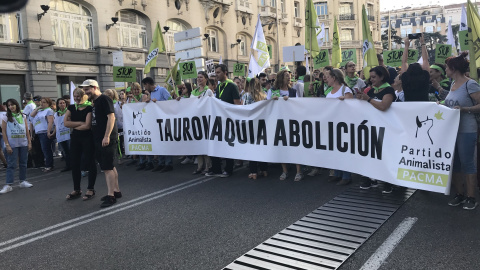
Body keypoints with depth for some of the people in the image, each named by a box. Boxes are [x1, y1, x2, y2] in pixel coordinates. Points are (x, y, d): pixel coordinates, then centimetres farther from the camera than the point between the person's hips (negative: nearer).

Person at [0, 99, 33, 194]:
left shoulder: (23, 117, 8)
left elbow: (27, 131, 9)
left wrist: (29, 142, 3)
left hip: (23, 144, 3)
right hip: (12, 145, -3)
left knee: (23, 163, 8)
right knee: (11, 165, -5)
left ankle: (23, 181, 18)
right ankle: (8, 185, -3)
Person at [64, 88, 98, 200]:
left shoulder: (89, 108, -7)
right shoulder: (71, 108, 9)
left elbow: (87, 126, -15)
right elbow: (65, 123, -1)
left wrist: (74, 126, -2)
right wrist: (80, 123, -10)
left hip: (88, 138, -6)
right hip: (75, 138, 6)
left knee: (89, 162, -1)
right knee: (75, 163, 9)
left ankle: (91, 189, 10)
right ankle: (76, 189, 20)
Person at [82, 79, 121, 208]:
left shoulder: (104, 99, -10)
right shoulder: (94, 102, 18)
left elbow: (111, 117, -19)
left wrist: (107, 136, -24)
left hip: (107, 140, -10)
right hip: (98, 139, 10)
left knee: (107, 168, -9)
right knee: (110, 166, 14)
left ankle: (111, 196, -4)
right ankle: (116, 190, 23)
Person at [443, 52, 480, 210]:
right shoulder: (452, 85, 12)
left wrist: (464, 109, -25)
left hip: (466, 130, -8)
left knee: (467, 163, -1)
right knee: (454, 163, 11)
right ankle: (460, 194, 21)